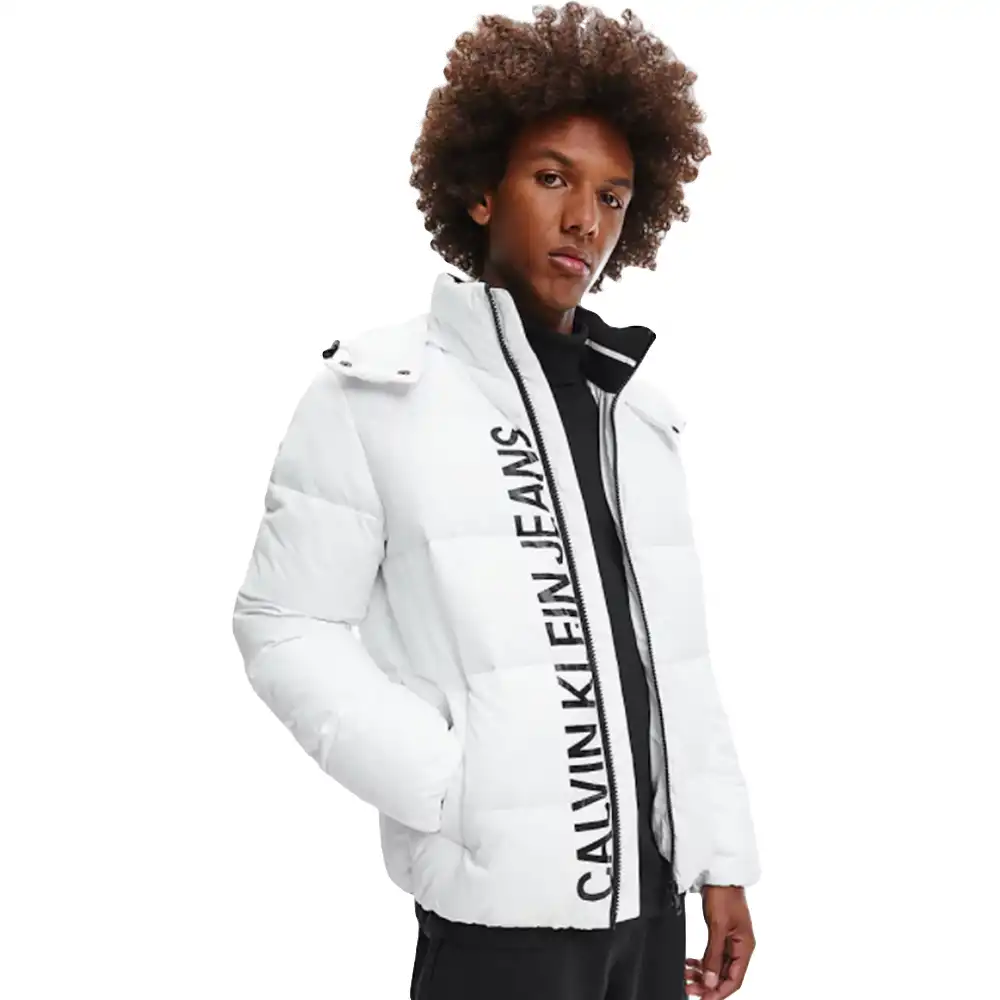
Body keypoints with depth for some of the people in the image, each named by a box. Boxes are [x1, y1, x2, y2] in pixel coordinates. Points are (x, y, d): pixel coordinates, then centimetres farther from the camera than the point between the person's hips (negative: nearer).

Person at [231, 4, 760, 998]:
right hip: (503, 898, -5)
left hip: (650, 888, 6)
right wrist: (447, 784, -16)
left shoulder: (638, 410, 12)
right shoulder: (376, 391, -5)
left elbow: (678, 655, 12)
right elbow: (285, 627, -7)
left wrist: (722, 859, 7)